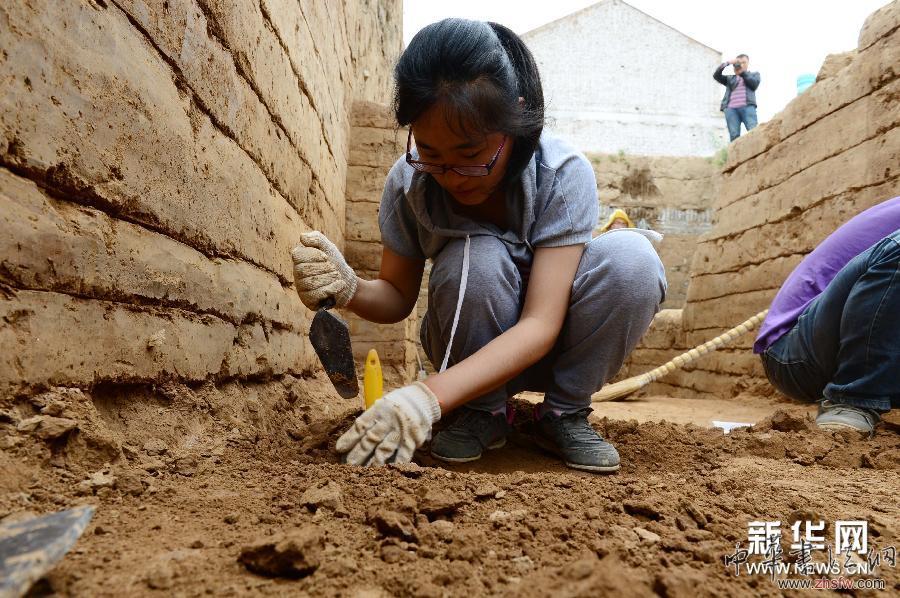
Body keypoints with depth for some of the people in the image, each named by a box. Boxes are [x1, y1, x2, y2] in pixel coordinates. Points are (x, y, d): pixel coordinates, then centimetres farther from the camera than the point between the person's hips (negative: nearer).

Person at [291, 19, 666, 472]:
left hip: (545, 345, 0)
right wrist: (348, 289, -31)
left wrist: (427, 396, -43)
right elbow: (397, 297, -6)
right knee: (476, 258, -33)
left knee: (633, 259, -29)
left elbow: (540, 325, -31)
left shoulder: (564, 175, -25)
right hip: (470, 345, 1)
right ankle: (482, 413, -7)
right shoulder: (408, 182, -17)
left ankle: (564, 413, -7)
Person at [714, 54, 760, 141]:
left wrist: (742, 73, 3)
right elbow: (716, 76, 15)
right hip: (731, 108, 1)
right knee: (734, 135, -13)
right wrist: (727, 63, 6)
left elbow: (754, 84, 6)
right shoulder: (730, 78, 28)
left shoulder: (754, 75, 27)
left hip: (747, 107, -1)